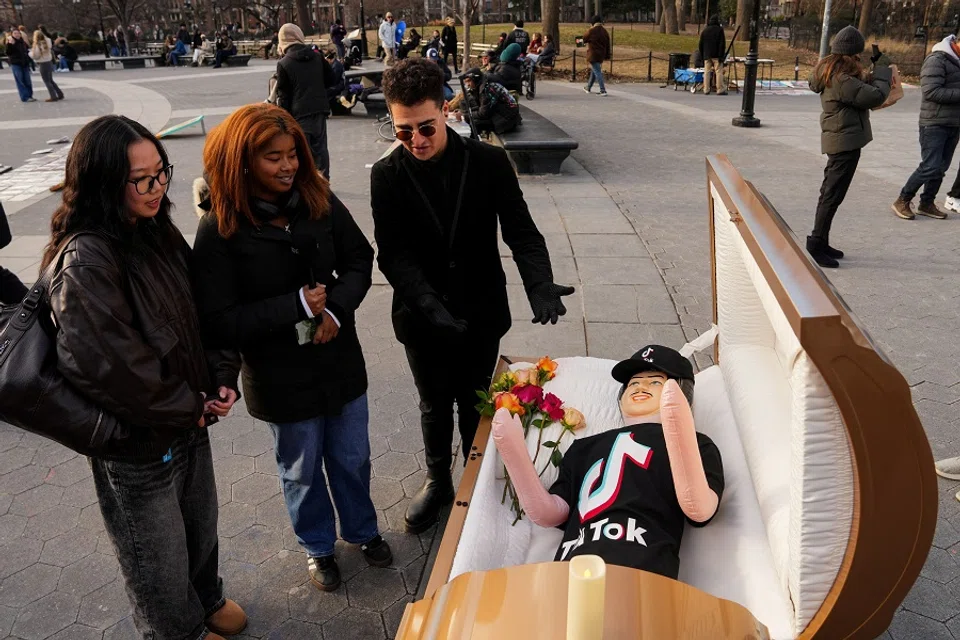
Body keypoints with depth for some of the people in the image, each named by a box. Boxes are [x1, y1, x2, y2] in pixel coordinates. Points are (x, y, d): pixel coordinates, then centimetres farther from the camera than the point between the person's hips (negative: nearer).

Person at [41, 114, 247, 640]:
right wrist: (190, 408, -17)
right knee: (160, 556, 16)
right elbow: (103, 365, -30)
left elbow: (201, 314, 8)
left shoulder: (157, 233, -1)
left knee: (201, 528, 27)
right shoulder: (86, 261, -25)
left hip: (190, 421, 7)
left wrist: (221, 378, -4)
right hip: (138, 443, -7)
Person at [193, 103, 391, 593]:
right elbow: (218, 322, -18)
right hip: (281, 377, -3)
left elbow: (358, 260, 0)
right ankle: (317, 545, 46)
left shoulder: (319, 201, -8)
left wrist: (337, 309, -18)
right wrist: (296, 306, -24)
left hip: (340, 360, 3)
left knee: (352, 458, 21)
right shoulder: (220, 230, -18)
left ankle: (361, 528, 49)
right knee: (302, 470, 19)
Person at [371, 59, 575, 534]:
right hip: (422, 317, 1)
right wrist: (430, 304, -30)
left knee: (475, 404, 16)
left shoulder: (489, 162, -10)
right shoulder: (387, 175, -9)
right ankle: (438, 480, 44)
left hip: (480, 312, 0)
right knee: (434, 405, 19)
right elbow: (393, 254, -14)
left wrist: (539, 285, -30)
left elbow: (521, 231, -11)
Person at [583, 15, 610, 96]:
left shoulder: (592, 31, -13)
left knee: (597, 72, -7)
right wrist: (607, 55, 17)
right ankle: (588, 87, 35)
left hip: (593, 55, -7)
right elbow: (608, 45, 11)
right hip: (601, 55, 7)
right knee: (593, 71, 21)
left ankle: (603, 90, -13)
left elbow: (584, 40, -1)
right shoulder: (605, 32, 6)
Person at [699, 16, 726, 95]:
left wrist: (702, 55, 20)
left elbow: (700, 45, 14)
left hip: (707, 55, 4)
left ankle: (706, 90, 2)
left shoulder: (705, 31, 11)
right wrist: (721, 56, -8)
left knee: (707, 72, 6)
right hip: (716, 55, -4)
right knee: (719, 72, -4)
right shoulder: (720, 30, -2)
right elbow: (722, 44, -9)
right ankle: (720, 90, -7)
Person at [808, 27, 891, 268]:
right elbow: (876, 95, -19)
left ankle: (821, 243, 23)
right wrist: (883, 68, -6)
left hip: (837, 140, 10)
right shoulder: (842, 80, -22)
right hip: (846, 141, -10)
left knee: (829, 193, 15)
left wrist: (876, 66, 7)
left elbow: (860, 88, 16)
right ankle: (816, 246, -2)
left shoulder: (829, 72, 7)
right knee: (833, 196, -6)